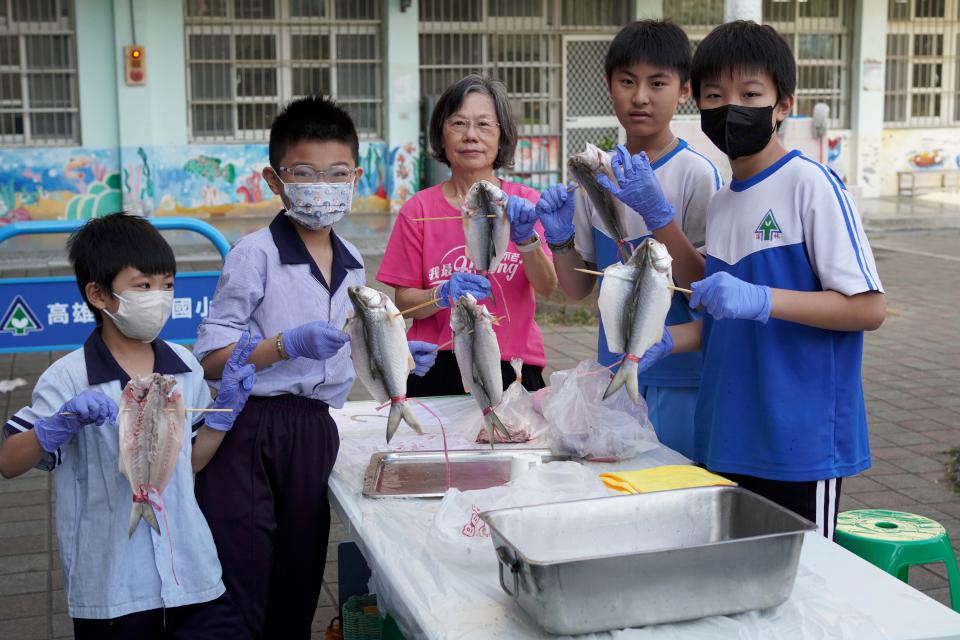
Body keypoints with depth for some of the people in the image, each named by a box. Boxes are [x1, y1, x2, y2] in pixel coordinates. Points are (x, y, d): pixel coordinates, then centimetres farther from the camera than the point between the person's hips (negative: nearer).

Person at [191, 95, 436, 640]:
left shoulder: (352, 263, 8)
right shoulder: (255, 254, -12)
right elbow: (212, 360, -14)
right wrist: (287, 345, -25)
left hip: (315, 427, 6)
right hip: (252, 428, -6)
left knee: (299, 579, 16)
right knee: (244, 578, -2)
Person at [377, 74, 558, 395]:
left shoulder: (525, 202, 1)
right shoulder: (418, 209, 0)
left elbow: (547, 287, -10)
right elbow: (404, 302, -1)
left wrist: (526, 239, -27)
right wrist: (443, 295, -21)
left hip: (511, 368, 1)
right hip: (437, 372, 0)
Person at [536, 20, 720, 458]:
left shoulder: (697, 174, -10)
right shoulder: (597, 176, 5)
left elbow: (704, 288, -15)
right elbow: (578, 289, 11)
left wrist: (657, 211, -25)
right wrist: (559, 240, -9)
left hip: (677, 378, -5)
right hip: (614, 373, 5)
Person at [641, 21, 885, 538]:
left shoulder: (811, 185, -10)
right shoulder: (718, 205, 11)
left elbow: (868, 308, -14)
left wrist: (761, 300, -23)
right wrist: (665, 340, 2)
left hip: (800, 443, -6)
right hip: (727, 441, 7)